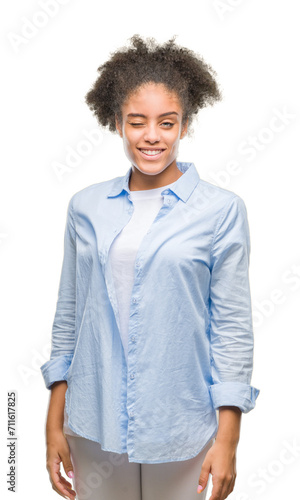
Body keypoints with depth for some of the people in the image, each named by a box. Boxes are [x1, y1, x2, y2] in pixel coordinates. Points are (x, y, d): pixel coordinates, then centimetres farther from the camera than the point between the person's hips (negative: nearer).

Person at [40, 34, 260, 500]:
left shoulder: (221, 210, -7)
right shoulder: (86, 207, 1)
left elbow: (232, 326, -5)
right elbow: (68, 316, 6)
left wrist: (228, 439, -7)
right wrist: (55, 422, 7)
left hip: (179, 428, -2)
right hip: (93, 425, 3)